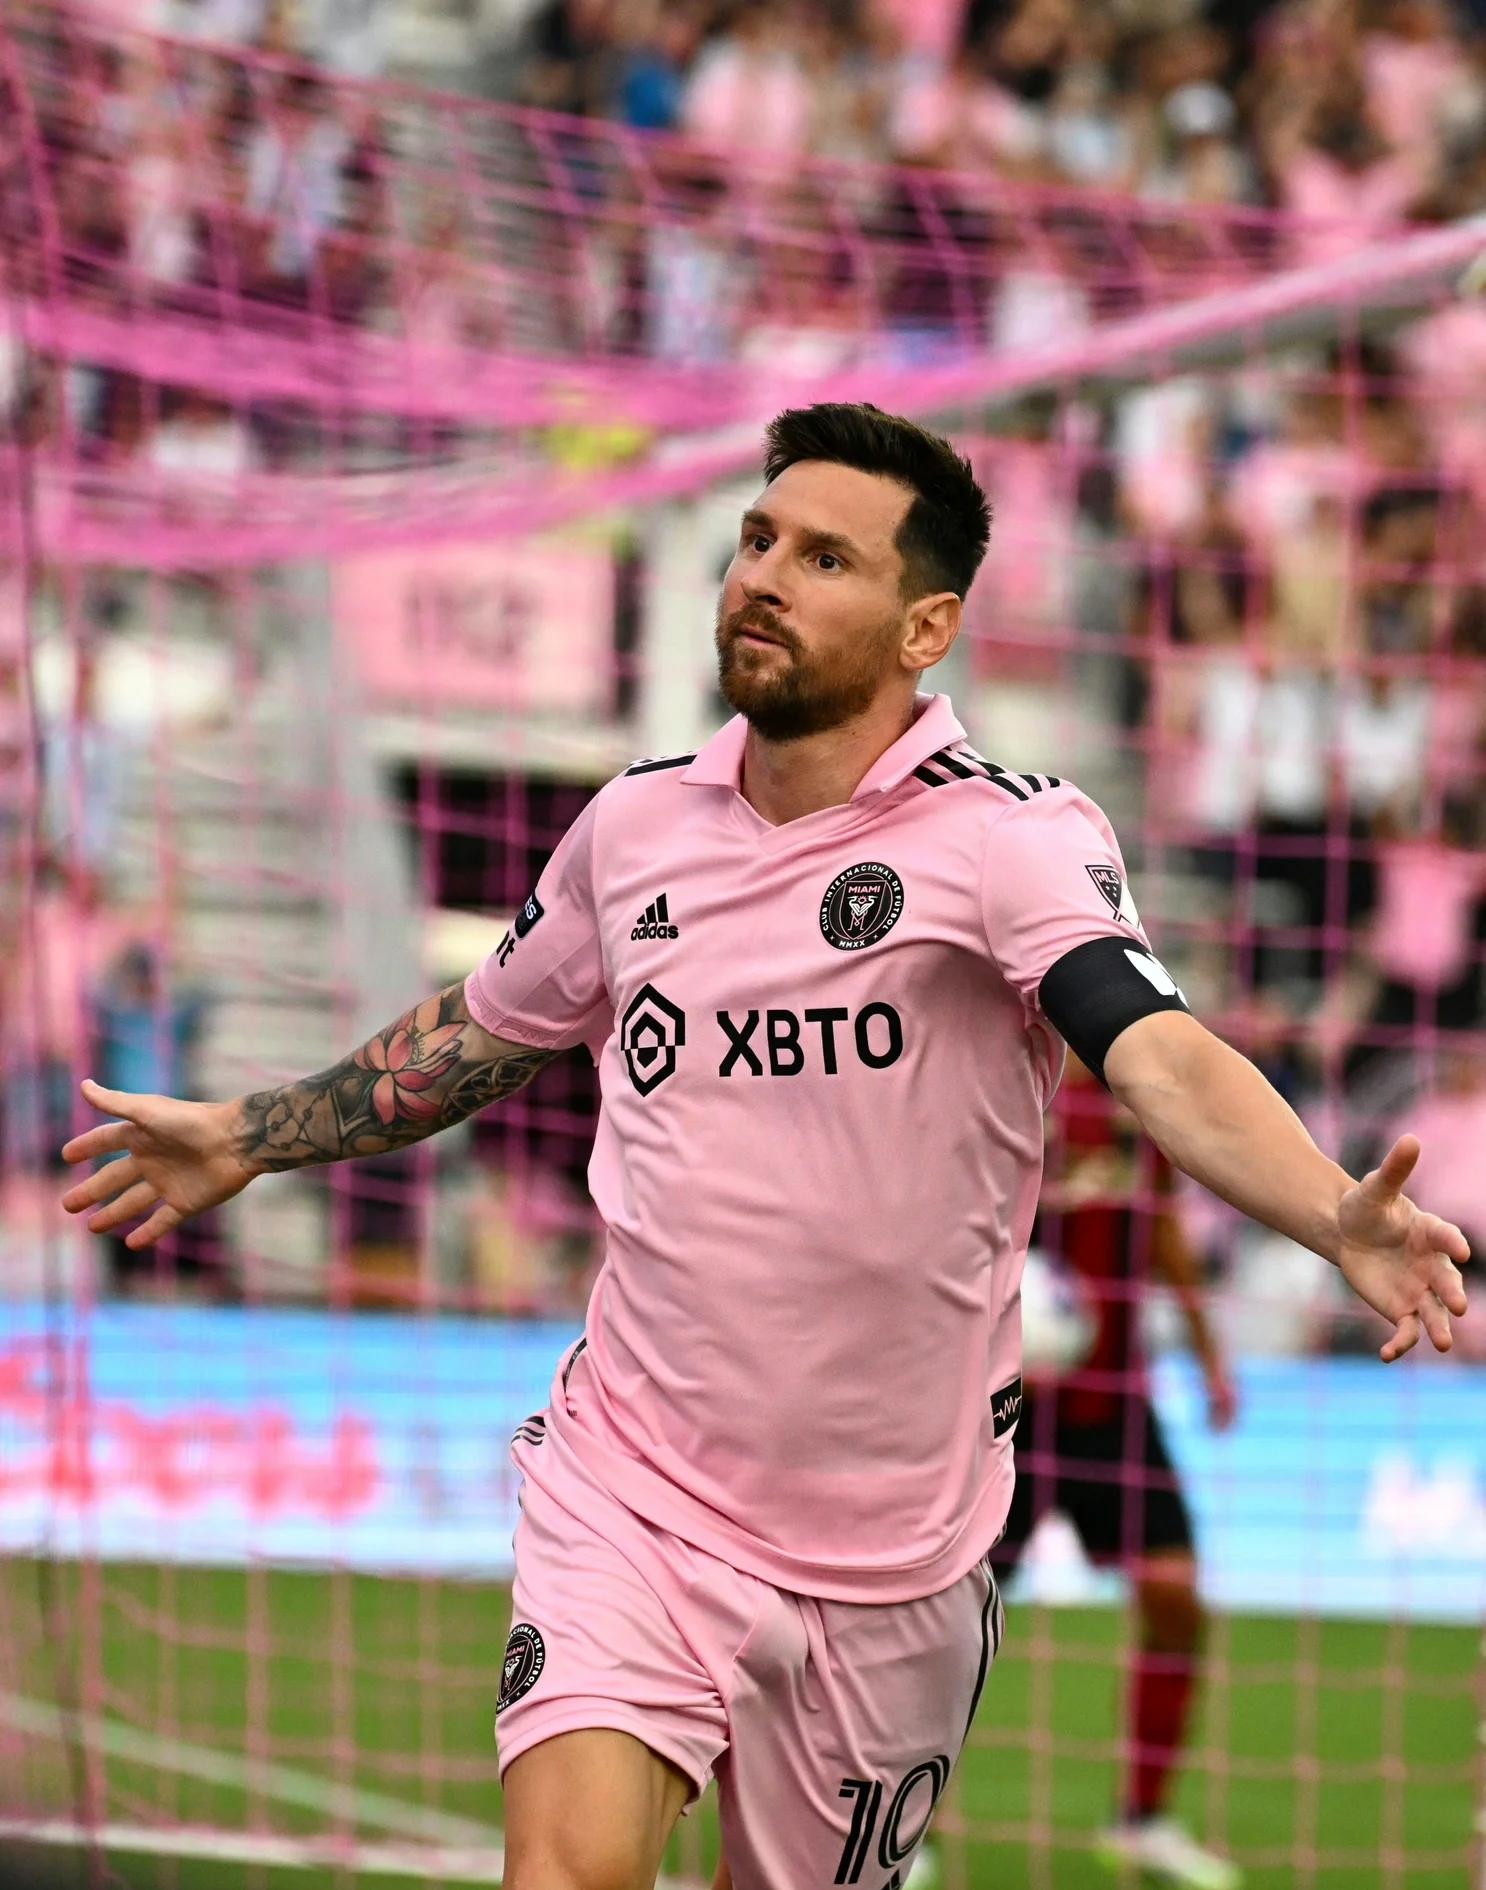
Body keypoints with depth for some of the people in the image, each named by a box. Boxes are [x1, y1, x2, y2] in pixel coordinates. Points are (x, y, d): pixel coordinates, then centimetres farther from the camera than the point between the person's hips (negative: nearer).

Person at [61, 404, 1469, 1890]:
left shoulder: (1015, 837, -12)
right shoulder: (638, 824, 2)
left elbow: (1161, 1057, -29)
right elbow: (489, 1029, 22)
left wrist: (1339, 1220, -48)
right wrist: (246, 1137, 30)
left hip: (885, 1547, -2)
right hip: (631, 1489, 2)